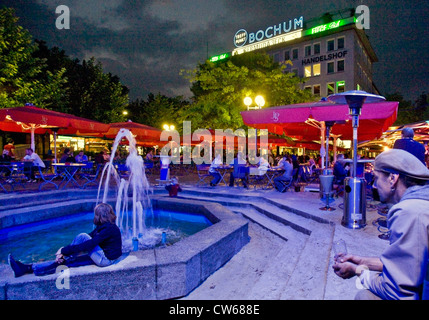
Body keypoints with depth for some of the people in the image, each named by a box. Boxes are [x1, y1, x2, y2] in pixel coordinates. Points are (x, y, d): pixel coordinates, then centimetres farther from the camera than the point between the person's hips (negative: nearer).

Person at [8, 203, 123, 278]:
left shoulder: (109, 229, -22)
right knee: (68, 260, 0)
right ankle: (27, 268, 0)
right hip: (102, 256, 9)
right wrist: (65, 250, -4)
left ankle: (63, 258, 6)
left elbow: (88, 244, -26)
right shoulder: (103, 226, 10)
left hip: (106, 259, -9)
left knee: (82, 236, -18)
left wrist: (64, 251, -19)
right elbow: (88, 240, 6)